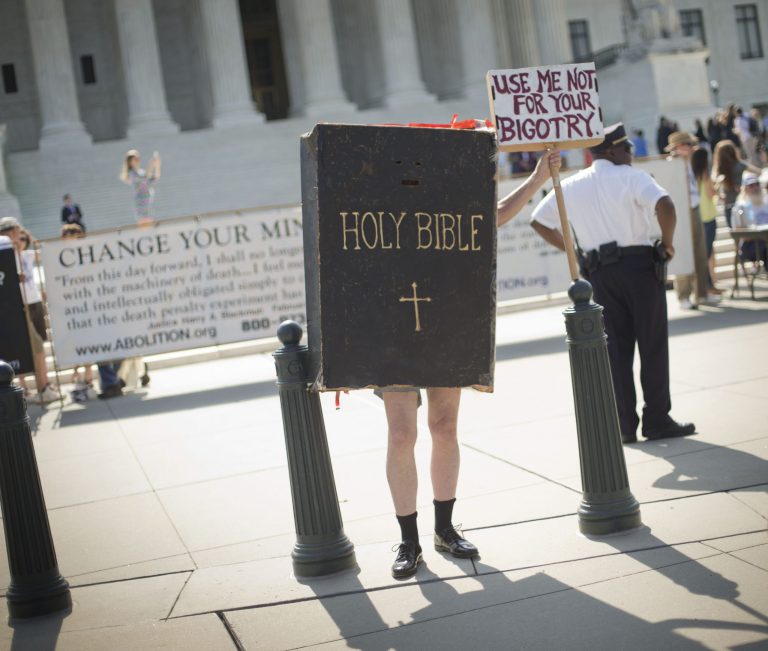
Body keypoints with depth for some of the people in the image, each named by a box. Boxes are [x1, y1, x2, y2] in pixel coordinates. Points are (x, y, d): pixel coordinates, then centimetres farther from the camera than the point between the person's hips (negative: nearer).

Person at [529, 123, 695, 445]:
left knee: (616, 348, 10)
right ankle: (657, 420, 7)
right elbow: (665, 205, -21)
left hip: (599, 271, 5)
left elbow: (539, 221, 15)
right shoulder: (631, 177, -5)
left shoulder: (570, 186, 10)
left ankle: (624, 425, 10)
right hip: (638, 264, -4)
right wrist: (667, 242, -7)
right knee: (652, 345, 4)